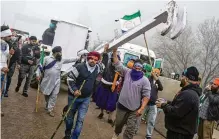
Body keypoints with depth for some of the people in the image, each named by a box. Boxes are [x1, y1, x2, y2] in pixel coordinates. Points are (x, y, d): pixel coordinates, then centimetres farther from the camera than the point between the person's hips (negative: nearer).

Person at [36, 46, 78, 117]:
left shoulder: (61, 60, 7)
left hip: (56, 81, 2)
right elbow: (40, 66, -2)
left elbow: (70, 60, 13)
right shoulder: (47, 58, -5)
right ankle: (47, 105, 40)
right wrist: (38, 74, -12)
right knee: (46, 94, 15)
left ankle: (50, 109, 7)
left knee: (54, 96, -2)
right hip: (47, 80, -2)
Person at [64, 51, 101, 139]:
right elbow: (70, 78, -15)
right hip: (74, 96, -3)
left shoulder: (97, 69, 0)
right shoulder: (79, 67, -17)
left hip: (86, 98, 3)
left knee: (80, 119, 1)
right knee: (70, 117, 15)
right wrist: (74, 90, -23)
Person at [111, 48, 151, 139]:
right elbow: (117, 64, 2)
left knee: (130, 128, 1)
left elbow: (146, 95, -11)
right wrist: (115, 52, -7)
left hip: (135, 109, -3)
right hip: (122, 105, 3)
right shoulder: (127, 72, 0)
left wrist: (141, 109, -18)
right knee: (118, 123, 21)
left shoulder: (145, 80, -9)